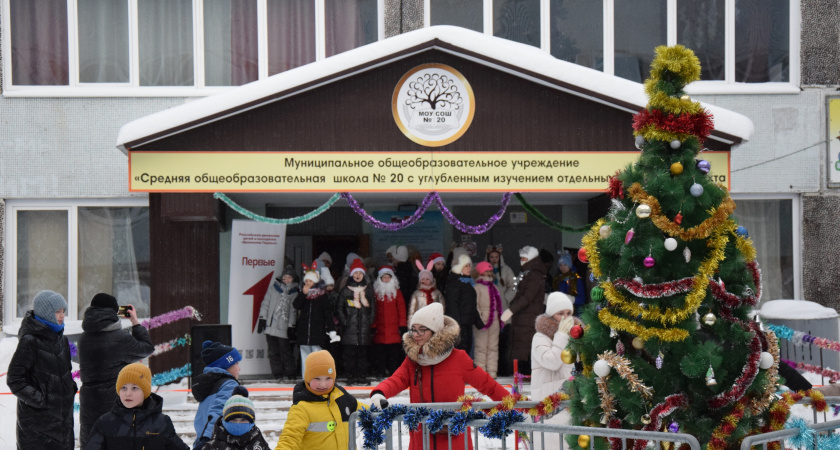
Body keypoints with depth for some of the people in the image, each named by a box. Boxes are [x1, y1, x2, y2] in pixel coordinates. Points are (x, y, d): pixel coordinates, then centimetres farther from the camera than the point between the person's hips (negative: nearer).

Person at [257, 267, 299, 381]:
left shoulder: (294, 292, 4)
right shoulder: (274, 287, 8)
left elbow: (293, 310, 4)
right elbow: (265, 303, 9)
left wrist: (291, 326, -1)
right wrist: (262, 318, 2)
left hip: (283, 327, -2)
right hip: (270, 325, 2)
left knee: (285, 351, -5)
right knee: (273, 351, 3)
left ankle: (289, 373, 2)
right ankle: (277, 373, 7)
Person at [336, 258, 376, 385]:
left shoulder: (368, 289, 13)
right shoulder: (345, 290, 7)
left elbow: (373, 308, 14)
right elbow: (340, 308, 8)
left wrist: (370, 321, 4)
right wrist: (344, 322, -3)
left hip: (364, 326, 2)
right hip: (350, 327, -2)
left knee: (363, 352, 2)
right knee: (350, 352, -5)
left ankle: (362, 376, 6)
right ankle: (351, 376, 0)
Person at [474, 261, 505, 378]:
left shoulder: (493, 287, 17)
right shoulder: (477, 287, -5)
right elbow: (475, 305, -10)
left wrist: (501, 319, 15)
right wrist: (479, 319, -17)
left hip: (494, 320, 7)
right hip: (483, 320, -7)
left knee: (493, 346, 8)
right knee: (481, 346, -5)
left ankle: (492, 371, 13)